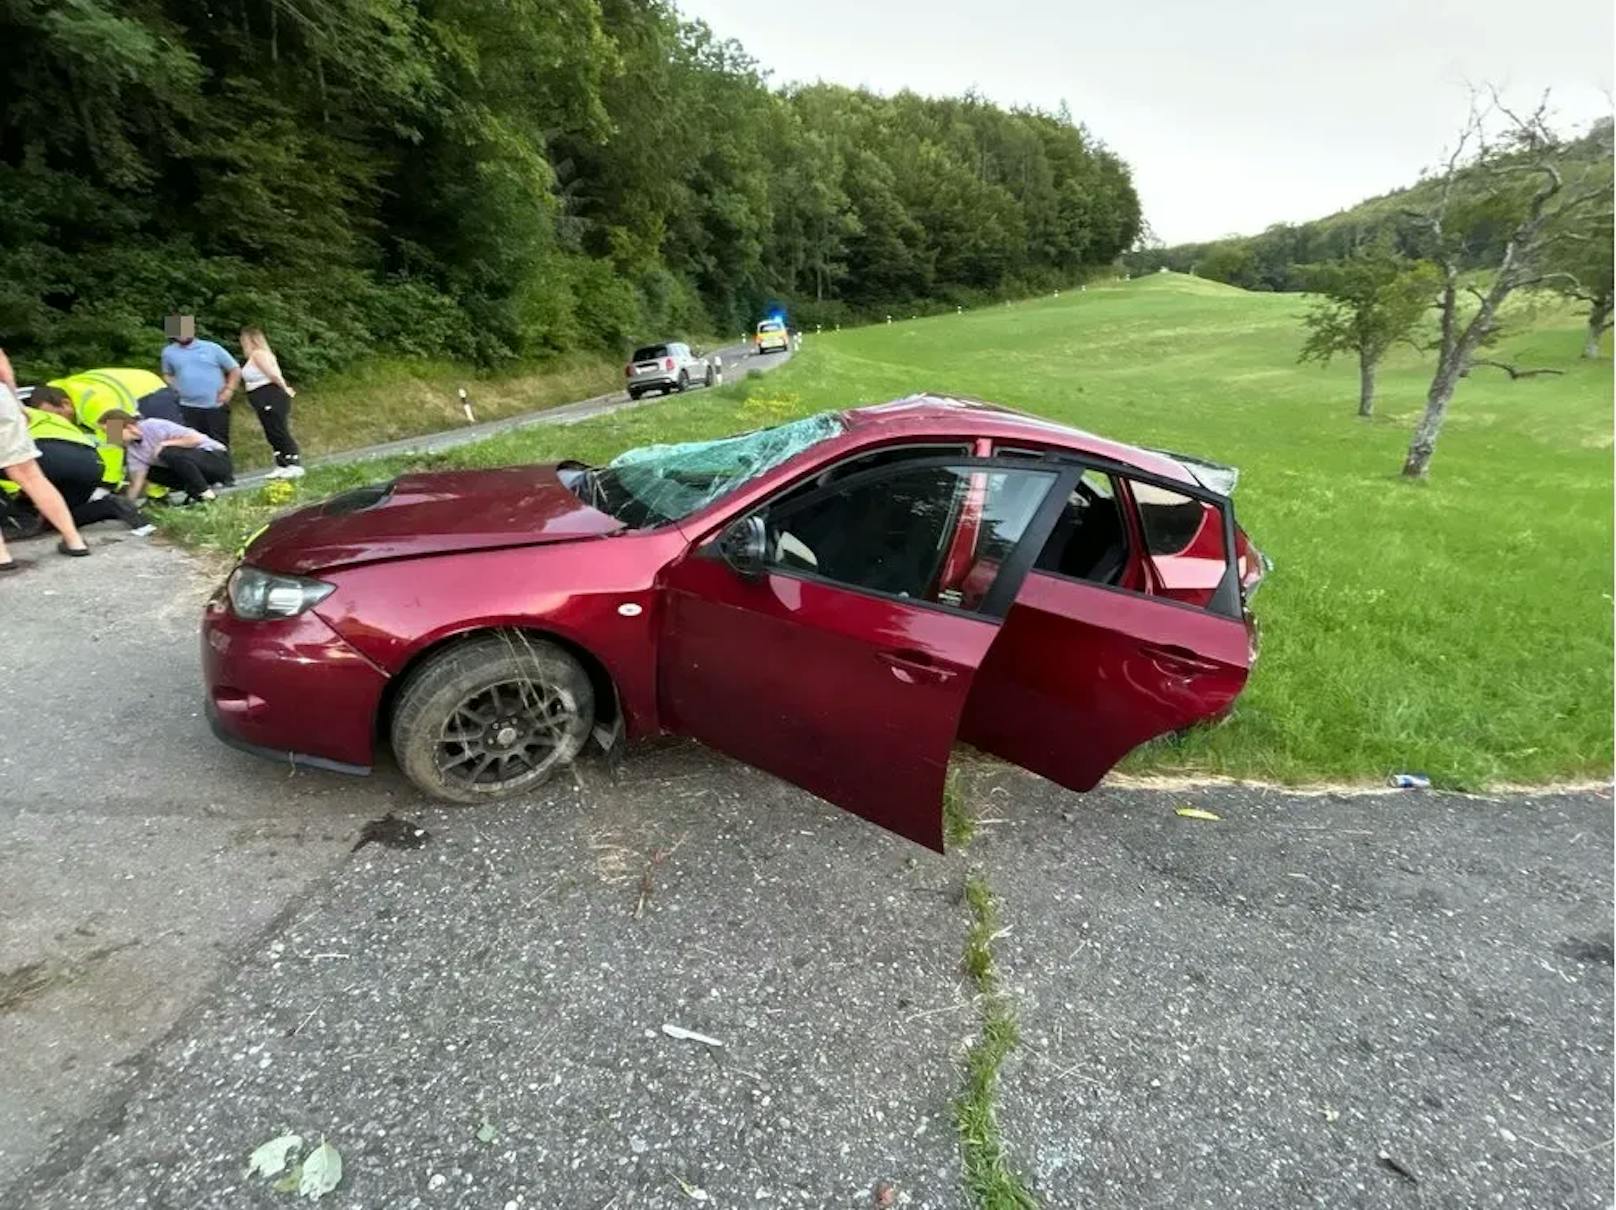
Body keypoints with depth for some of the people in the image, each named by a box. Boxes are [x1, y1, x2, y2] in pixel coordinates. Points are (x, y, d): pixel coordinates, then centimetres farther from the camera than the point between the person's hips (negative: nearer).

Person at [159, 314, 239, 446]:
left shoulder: (212, 348, 3)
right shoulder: (169, 352, 10)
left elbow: (235, 370, 7)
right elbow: (167, 375, 26)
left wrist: (229, 390, -4)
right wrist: (175, 388, 7)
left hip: (216, 407, -2)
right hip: (188, 408, 2)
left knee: (220, 444, 2)